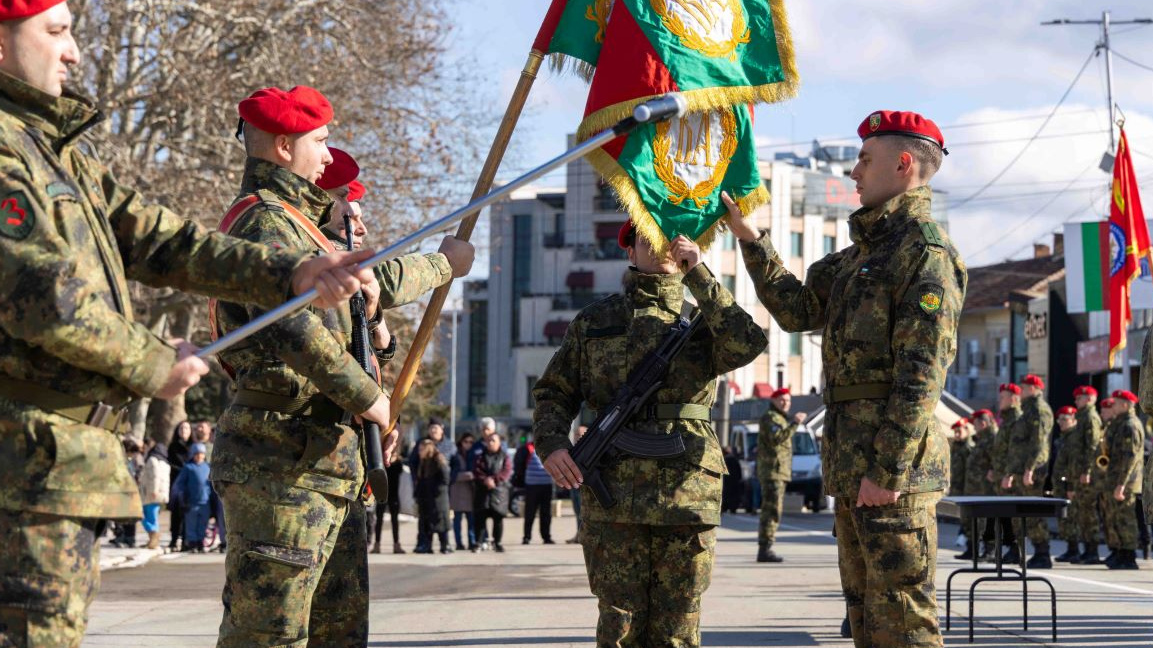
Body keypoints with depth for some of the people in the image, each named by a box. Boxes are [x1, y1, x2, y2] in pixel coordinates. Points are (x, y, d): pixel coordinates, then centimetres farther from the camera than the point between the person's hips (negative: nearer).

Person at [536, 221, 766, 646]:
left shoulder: (702, 320, 12)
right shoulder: (593, 321, 14)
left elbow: (745, 345, -10)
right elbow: (553, 391, 15)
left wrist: (698, 274, -8)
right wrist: (552, 444, -5)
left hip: (688, 496, 0)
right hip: (613, 497, 0)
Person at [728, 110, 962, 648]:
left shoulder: (926, 251, -11)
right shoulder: (863, 251, 21)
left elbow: (921, 373, -18)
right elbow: (798, 309, 17)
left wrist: (888, 469, -22)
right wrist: (750, 240, 10)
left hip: (892, 463, -10)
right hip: (850, 463, 10)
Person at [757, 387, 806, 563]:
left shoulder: (780, 418, 23)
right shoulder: (770, 417, -10)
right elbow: (777, 438, -27)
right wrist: (794, 423, -30)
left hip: (779, 472, 11)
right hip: (772, 470, -11)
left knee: (772, 510, 12)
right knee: (772, 510, -15)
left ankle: (765, 549, 15)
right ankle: (765, 549, -18)